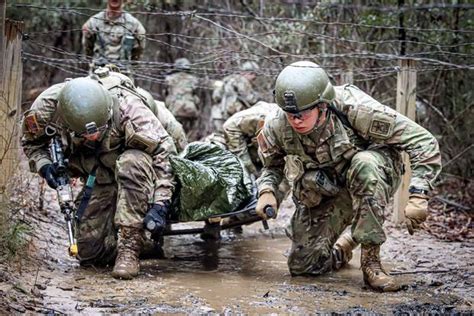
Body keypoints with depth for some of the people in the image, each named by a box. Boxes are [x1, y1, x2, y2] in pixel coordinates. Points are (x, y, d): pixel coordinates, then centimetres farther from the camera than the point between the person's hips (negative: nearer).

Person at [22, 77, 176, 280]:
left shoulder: (126, 108, -33)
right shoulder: (47, 107, -23)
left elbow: (163, 149, -28)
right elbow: (30, 141, 0)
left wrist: (160, 205, -34)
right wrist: (43, 164, -21)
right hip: (98, 180, 4)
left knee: (132, 164, -40)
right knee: (90, 254, -5)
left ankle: (129, 248, -32)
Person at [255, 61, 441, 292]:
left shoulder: (354, 108, -33)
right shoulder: (276, 127, -21)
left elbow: (424, 142, -30)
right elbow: (272, 165, 3)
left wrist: (418, 195, -38)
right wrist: (266, 191, -19)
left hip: (373, 176, -3)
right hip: (323, 192, 4)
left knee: (364, 165, -40)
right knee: (302, 266, -5)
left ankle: (371, 260, -26)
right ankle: (343, 246, 31)